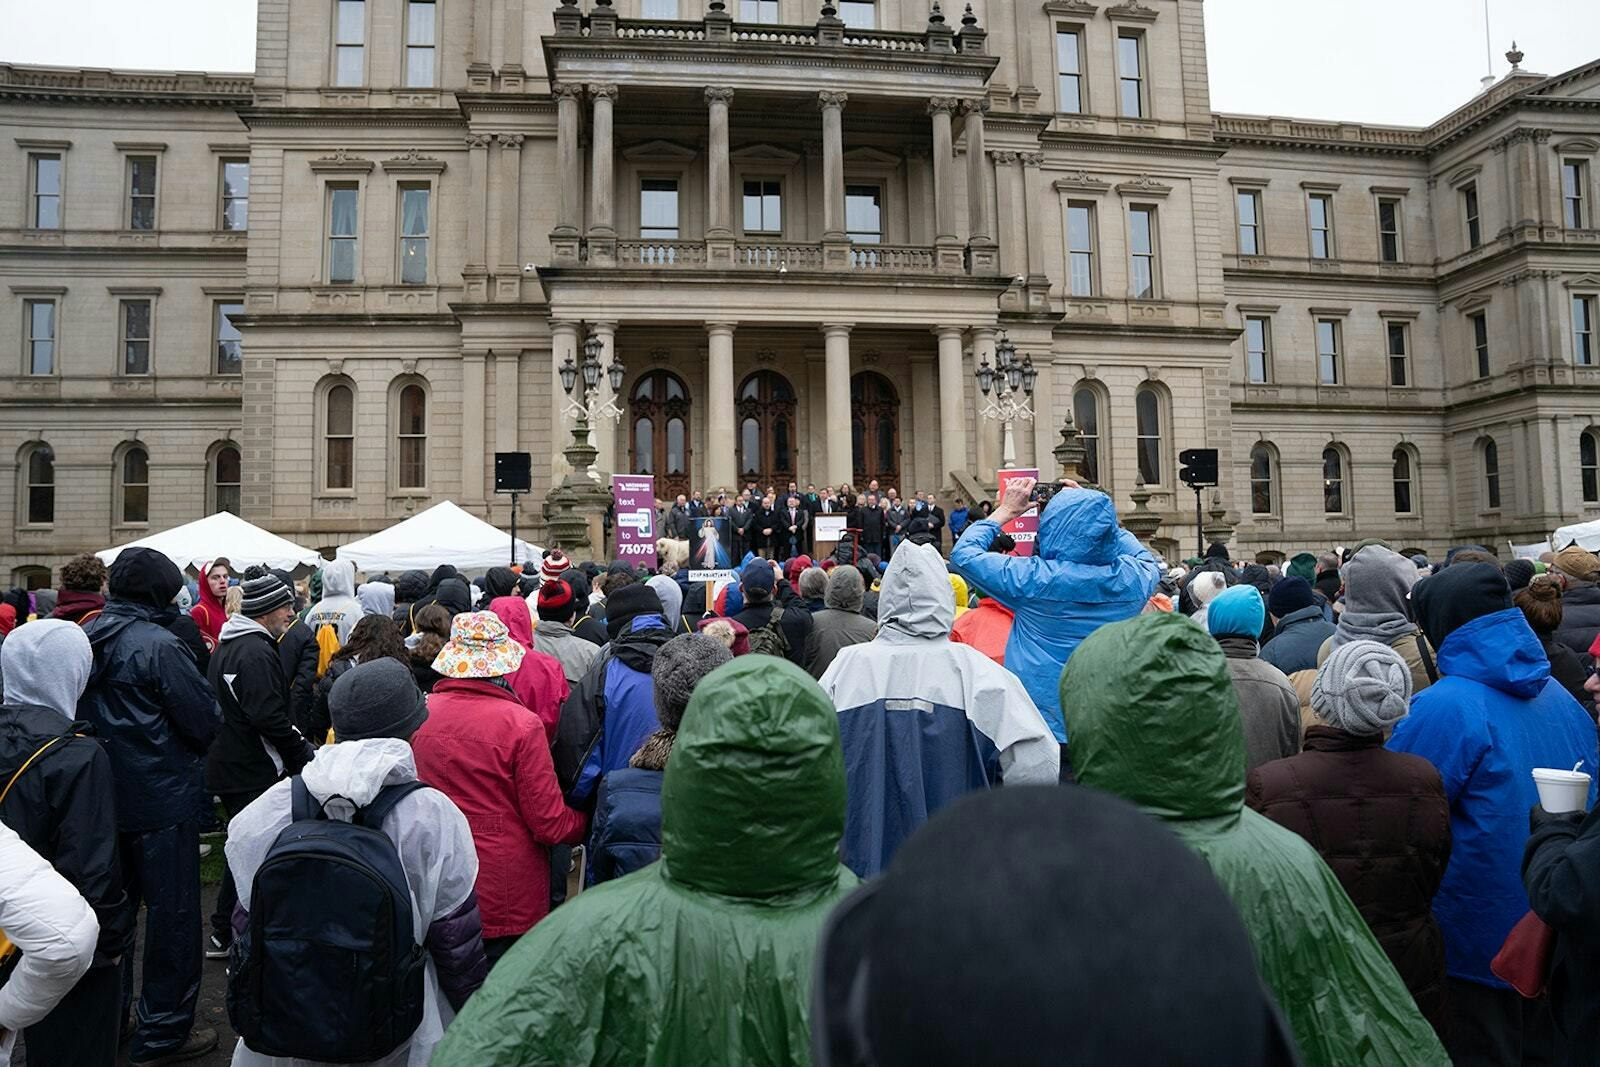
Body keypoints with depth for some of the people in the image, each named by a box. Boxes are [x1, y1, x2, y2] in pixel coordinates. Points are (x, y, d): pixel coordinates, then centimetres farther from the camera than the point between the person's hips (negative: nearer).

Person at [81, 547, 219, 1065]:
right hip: (161, 799, -8)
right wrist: (187, 752, 2)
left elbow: (80, 713, 13)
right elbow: (205, 721, -17)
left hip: (103, 796, 8)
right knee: (172, 912, 5)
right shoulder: (159, 645, -20)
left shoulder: (85, 638, 2)